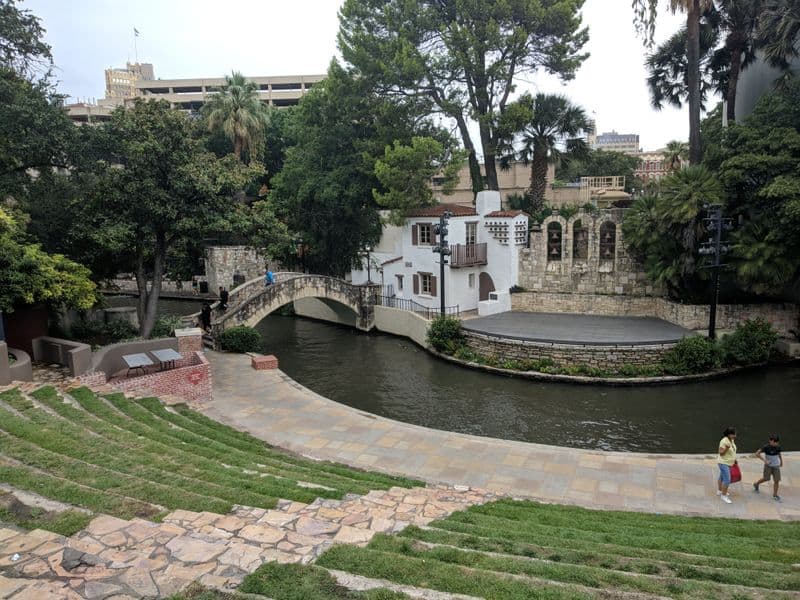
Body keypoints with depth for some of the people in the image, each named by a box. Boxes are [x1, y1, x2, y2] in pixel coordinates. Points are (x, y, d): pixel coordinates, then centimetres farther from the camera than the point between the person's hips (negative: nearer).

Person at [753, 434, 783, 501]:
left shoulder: (778, 447, -5)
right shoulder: (766, 447, -19)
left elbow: (779, 454, 17)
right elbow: (757, 454, -20)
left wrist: (781, 461, 26)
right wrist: (765, 460, -25)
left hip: (776, 466, 4)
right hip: (768, 466, -4)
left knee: (777, 480, 0)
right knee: (766, 479, 5)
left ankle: (775, 495, 13)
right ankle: (756, 484, 34)